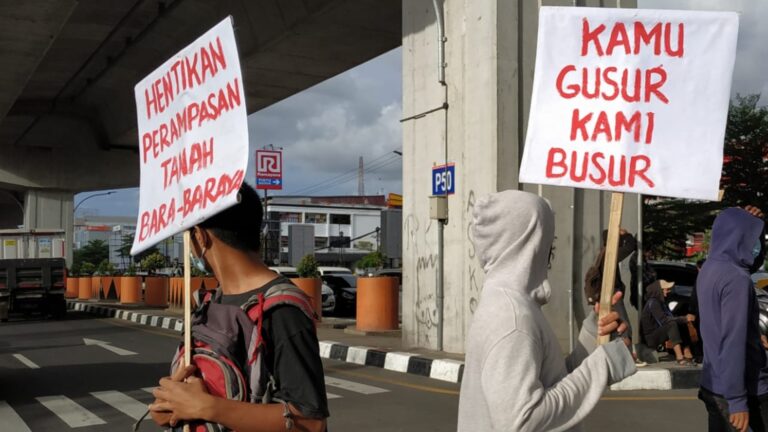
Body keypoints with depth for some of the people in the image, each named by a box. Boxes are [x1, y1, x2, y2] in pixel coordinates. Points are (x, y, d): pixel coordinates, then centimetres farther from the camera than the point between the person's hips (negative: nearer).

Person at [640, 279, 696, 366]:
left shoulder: (661, 302, 12)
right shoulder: (652, 302, -17)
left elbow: (671, 317, 7)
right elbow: (664, 320, -27)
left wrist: (685, 318, -12)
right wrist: (684, 319, -24)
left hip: (658, 332, 10)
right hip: (650, 337, -10)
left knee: (682, 325, 2)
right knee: (672, 324, -29)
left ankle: (687, 355, -11)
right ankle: (680, 358, -39)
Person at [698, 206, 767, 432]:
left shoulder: (710, 269, 7)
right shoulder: (736, 278, -20)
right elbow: (733, 342, -24)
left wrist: (749, 222, 11)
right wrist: (738, 400, -24)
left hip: (713, 385, 8)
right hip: (745, 390, -8)